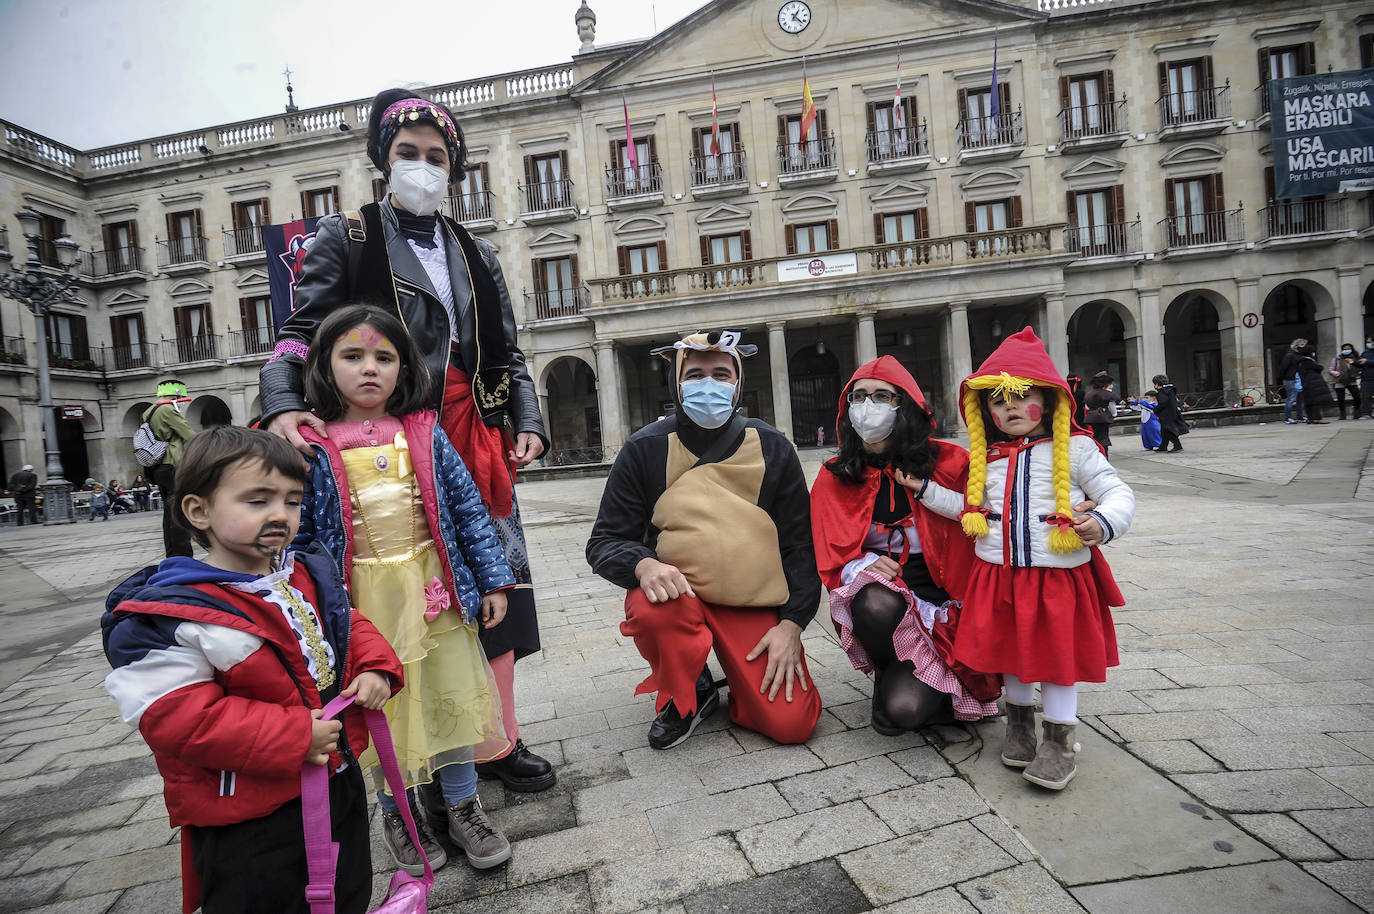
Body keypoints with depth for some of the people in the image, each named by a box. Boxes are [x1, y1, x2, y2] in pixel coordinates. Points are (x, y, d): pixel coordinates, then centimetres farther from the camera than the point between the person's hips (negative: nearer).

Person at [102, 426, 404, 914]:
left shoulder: (308, 576, 0)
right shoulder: (172, 616, -21)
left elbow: (350, 627, 13)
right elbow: (173, 717, -24)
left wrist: (375, 668, -9)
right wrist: (289, 738, -26)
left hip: (339, 781, 7)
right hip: (249, 823, -6)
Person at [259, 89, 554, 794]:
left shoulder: (477, 256, 19)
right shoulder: (345, 239, 8)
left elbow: (507, 353, 18)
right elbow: (302, 333, 0)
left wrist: (528, 423, 5)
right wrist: (283, 406, -19)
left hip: (474, 440, 4)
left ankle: (501, 739, 15)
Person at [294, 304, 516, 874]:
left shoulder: (425, 434, 0)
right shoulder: (312, 448, -4)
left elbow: (468, 508, 2)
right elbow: (296, 535, 0)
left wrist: (493, 580, 1)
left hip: (434, 589, 2)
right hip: (362, 601, -1)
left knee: (451, 695, 11)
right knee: (380, 707, 14)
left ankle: (462, 807, 32)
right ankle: (397, 815, 37)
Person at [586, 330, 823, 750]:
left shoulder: (772, 448, 0)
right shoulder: (645, 449, -5)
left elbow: (800, 543, 4)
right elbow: (604, 542, -4)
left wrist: (792, 623, -7)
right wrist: (643, 565, -27)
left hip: (756, 603, 1)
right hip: (676, 591, 0)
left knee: (792, 723, -15)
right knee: (654, 611, -36)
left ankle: (743, 673, 21)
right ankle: (684, 696, -1)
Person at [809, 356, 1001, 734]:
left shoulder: (949, 463, -4)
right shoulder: (834, 478, 1)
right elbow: (831, 562, 4)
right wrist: (863, 566, -18)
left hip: (942, 607, -1)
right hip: (876, 603, 2)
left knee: (904, 709, -23)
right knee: (876, 601, -36)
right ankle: (886, 675, -2)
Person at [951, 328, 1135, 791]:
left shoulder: (1074, 449, -4)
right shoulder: (987, 457, 8)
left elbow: (1119, 493, -3)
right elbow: (972, 508, 18)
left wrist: (1103, 522, -24)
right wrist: (927, 490, 11)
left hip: (1059, 574, -3)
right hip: (999, 574, 4)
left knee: (1058, 654, 4)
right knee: (1012, 651, 15)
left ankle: (1059, 740, 20)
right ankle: (1020, 721, 37)